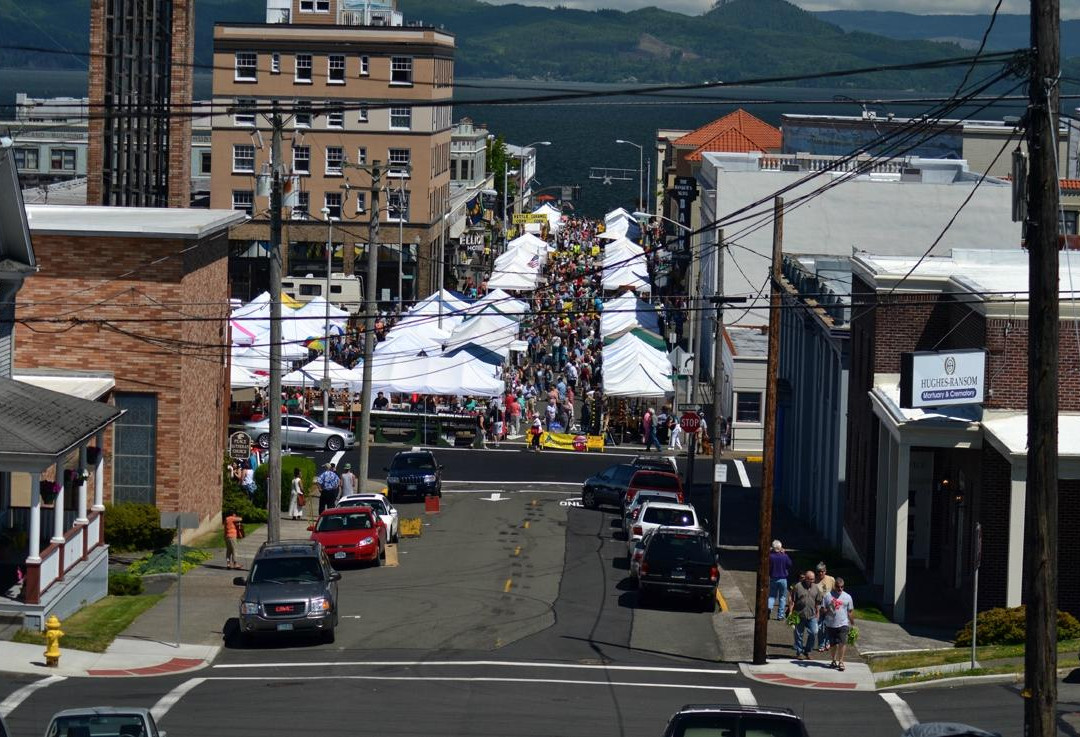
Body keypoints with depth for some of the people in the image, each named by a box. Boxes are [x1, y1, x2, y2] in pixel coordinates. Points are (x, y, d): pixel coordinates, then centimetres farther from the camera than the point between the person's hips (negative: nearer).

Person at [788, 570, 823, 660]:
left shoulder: (816, 588, 9)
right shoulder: (798, 587, -3)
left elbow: (818, 602, 15)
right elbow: (792, 600, -2)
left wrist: (817, 613, 13)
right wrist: (790, 611, -8)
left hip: (812, 616, 3)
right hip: (800, 615, -3)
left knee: (813, 632, -4)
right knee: (799, 635, 5)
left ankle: (807, 651, 12)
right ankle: (799, 652, 16)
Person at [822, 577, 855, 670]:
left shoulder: (847, 597, 7)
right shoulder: (828, 596, 4)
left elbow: (850, 612, 11)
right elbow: (822, 609, 5)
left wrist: (852, 624, 10)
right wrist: (827, 611, -17)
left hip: (843, 624, -1)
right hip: (831, 624, 1)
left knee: (842, 642, -14)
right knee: (833, 643, 9)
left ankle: (841, 661, -9)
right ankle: (834, 660, 25)